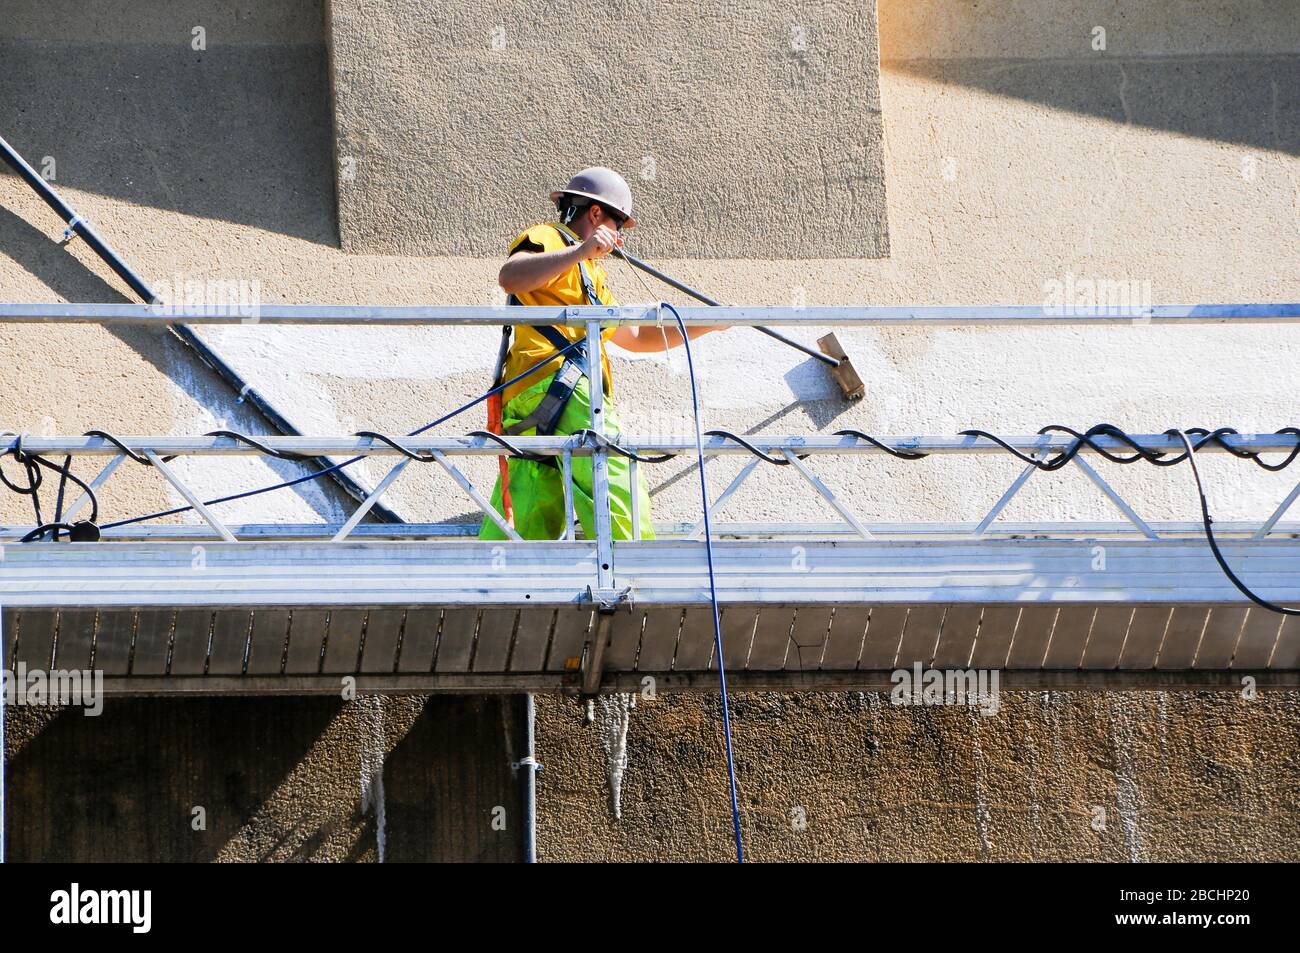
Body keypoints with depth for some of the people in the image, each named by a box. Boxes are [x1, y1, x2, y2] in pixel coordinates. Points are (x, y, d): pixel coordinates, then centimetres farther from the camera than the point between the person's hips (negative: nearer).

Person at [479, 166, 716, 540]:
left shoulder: (591, 275, 35)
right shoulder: (547, 239, 5)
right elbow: (510, 277, -17)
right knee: (618, 494, -17)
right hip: (553, 383, -10)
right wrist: (579, 252, -22)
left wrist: (708, 325, 35)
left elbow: (635, 337, 39)